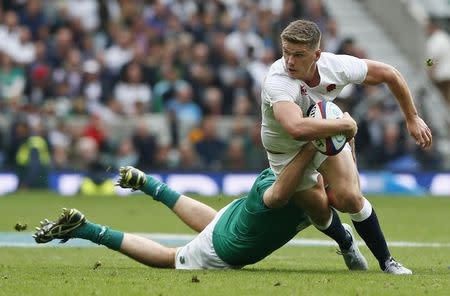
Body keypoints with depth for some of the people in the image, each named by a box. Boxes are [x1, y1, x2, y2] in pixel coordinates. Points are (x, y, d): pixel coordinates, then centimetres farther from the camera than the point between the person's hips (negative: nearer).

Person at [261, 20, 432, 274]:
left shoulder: (338, 66, -26)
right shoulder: (277, 83, -42)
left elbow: (389, 74, -7)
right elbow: (297, 128, -61)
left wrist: (413, 118, -1)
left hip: (327, 135, 2)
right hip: (287, 151, -2)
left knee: (349, 197, -15)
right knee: (319, 207, -4)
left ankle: (386, 260, 4)